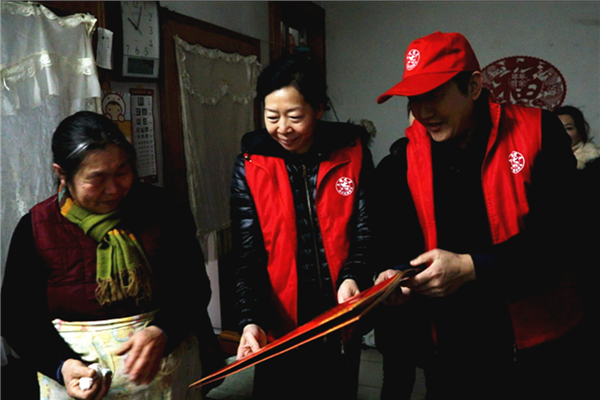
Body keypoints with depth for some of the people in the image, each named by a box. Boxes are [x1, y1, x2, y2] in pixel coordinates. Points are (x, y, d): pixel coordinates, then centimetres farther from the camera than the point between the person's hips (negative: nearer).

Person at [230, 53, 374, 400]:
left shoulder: (352, 153, -4)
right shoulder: (251, 166, -5)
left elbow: (365, 230, -2)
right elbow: (248, 254, -7)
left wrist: (353, 277, -20)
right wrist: (251, 320, -19)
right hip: (280, 326, 0)